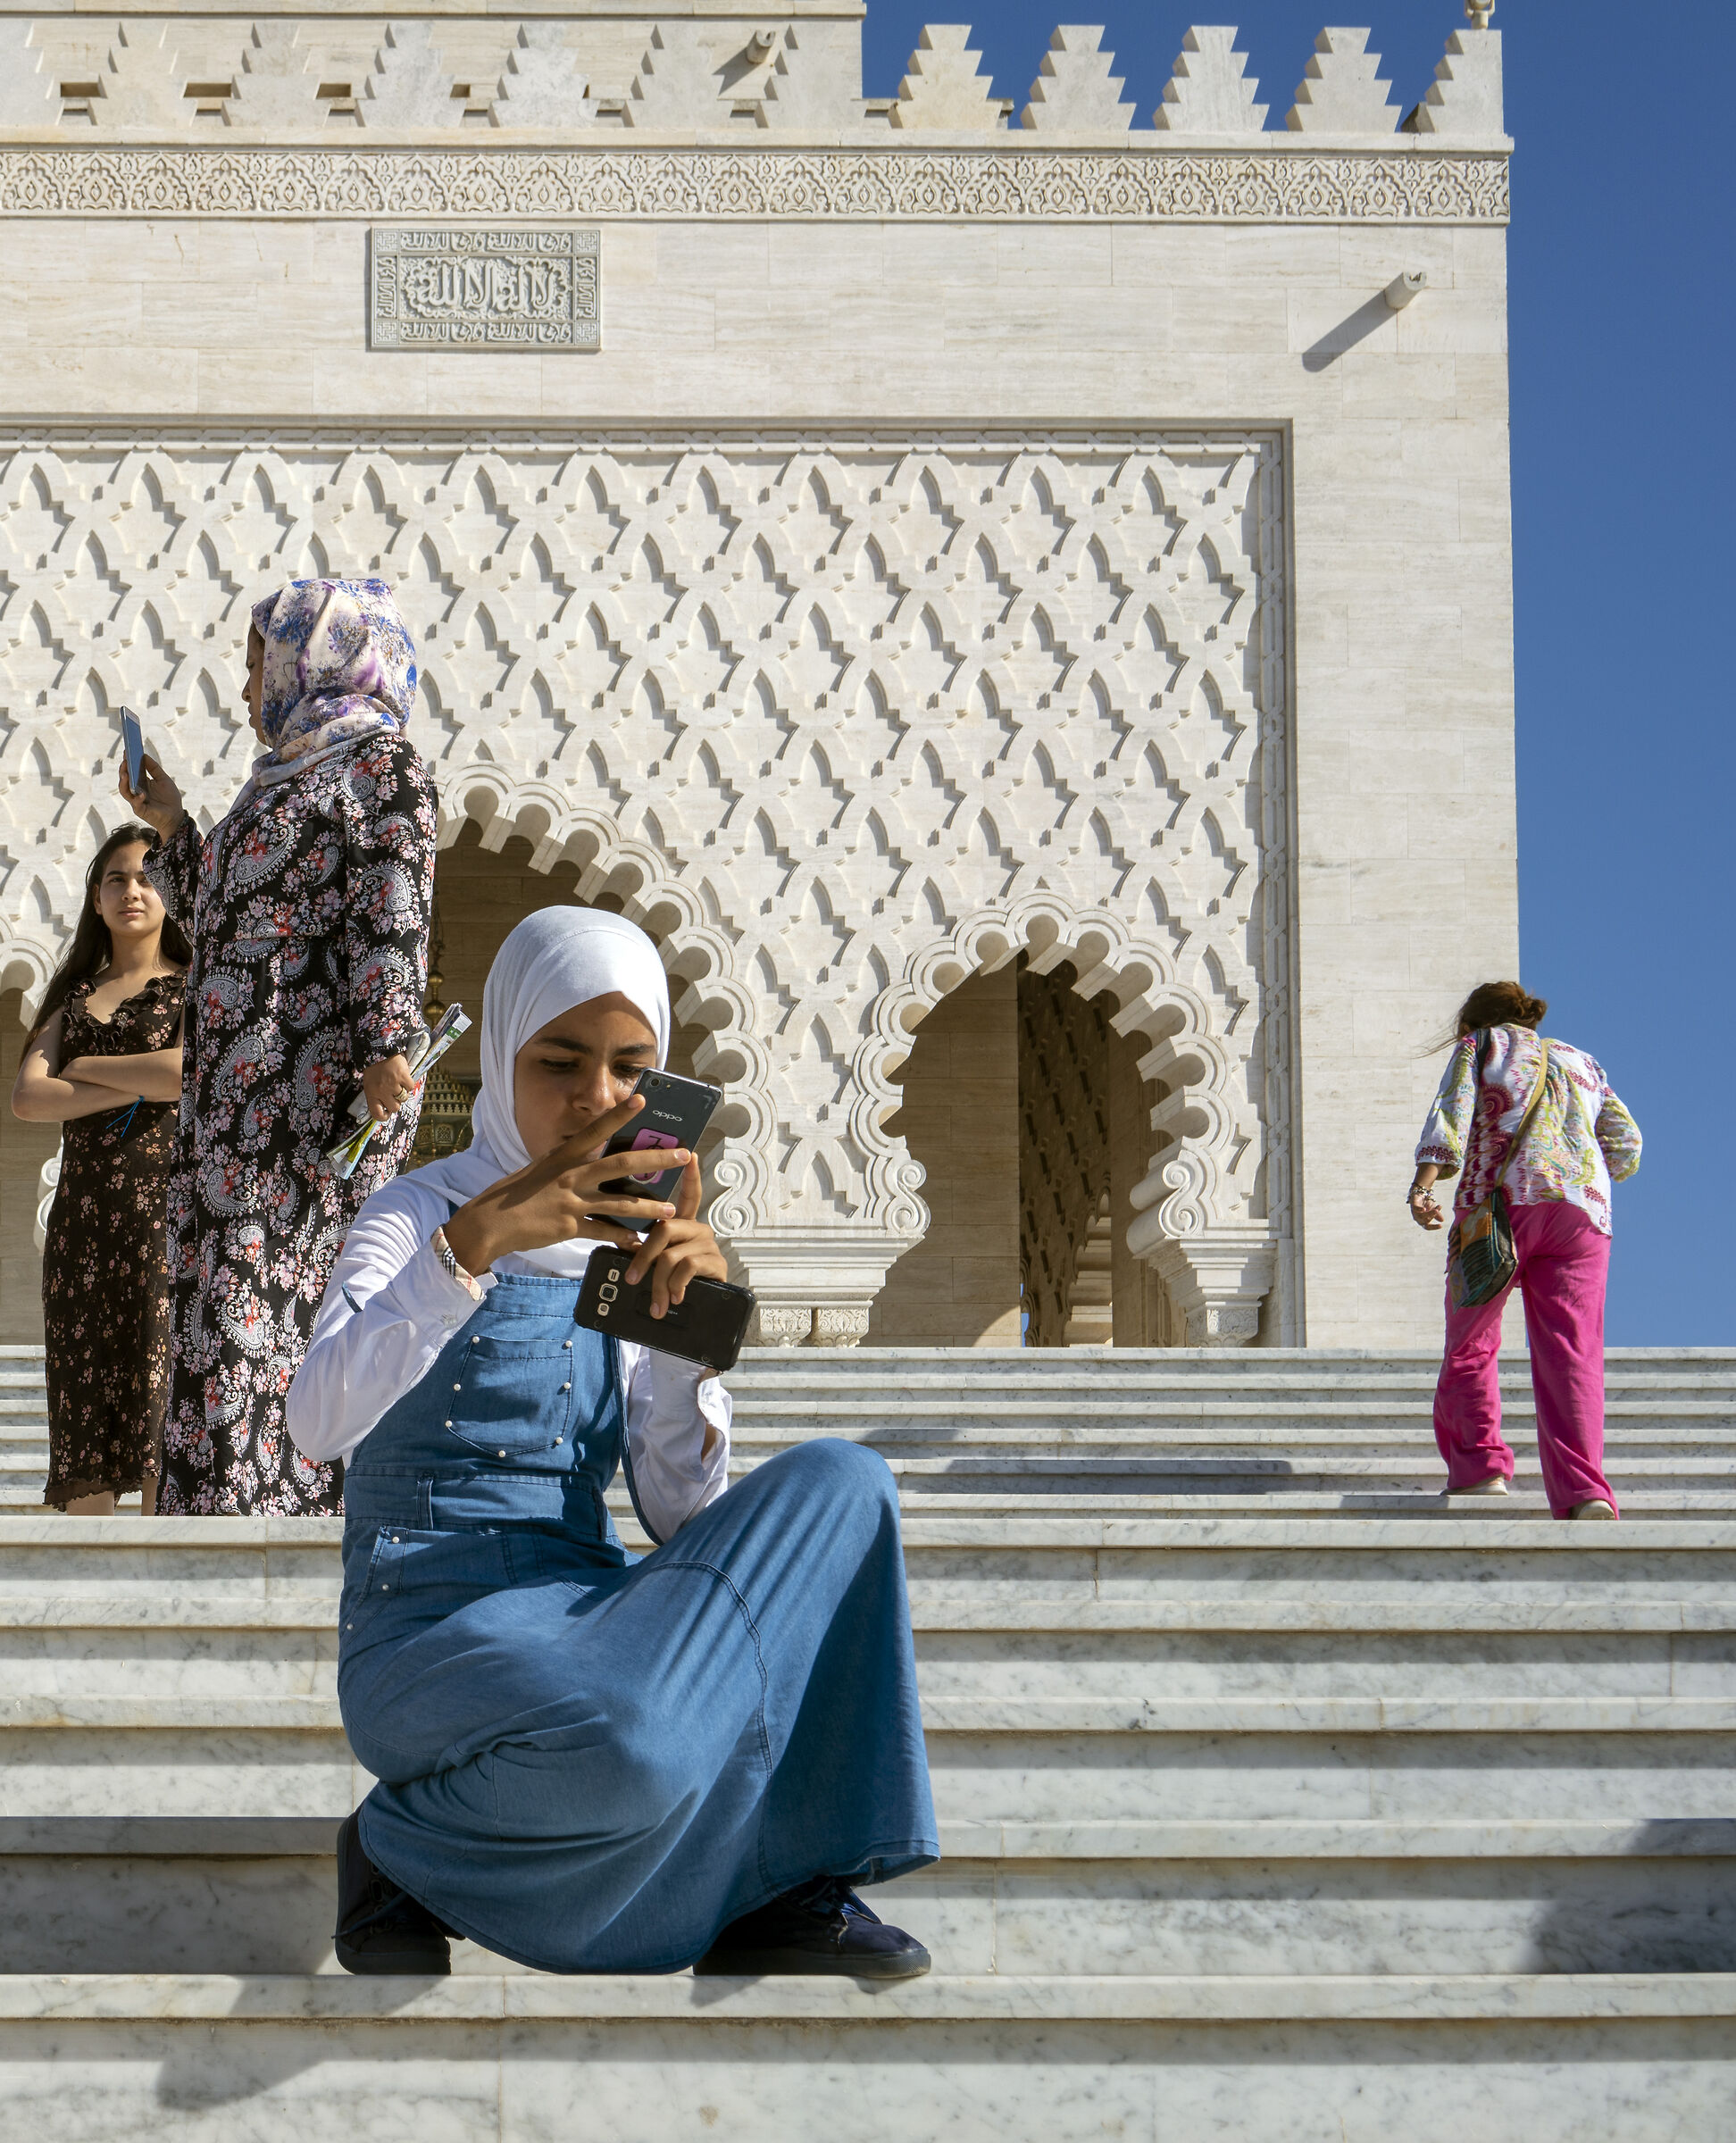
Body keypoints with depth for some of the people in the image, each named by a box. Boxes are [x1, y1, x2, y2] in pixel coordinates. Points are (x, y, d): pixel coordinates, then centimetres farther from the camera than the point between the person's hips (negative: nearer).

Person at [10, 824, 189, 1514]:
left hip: (163, 1205, -4)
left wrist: (86, 1066, 0)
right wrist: (134, 1088, -8)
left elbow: (193, 1071, -13)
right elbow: (26, 1097, 4)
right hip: (81, 1215, 4)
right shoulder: (73, 995, 19)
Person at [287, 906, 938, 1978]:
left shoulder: (626, 1253, 14)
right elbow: (320, 1425, -21)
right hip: (434, 1636, -5)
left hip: (587, 1623, 5)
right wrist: (474, 1240, -33)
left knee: (839, 1484, -19)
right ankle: (407, 1844, -7)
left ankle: (783, 1886, -15)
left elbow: (688, 1518, 4)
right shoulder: (416, 1217, 0)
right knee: (631, 1750, -39)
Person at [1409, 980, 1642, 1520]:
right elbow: (1626, 1146, 21)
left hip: (1502, 1198, -3)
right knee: (1571, 1354, -5)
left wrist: (1424, 1183, -14)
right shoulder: (1582, 1064, 29)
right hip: (1582, 1211, 3)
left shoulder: (1479, 1047, 17)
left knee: (1469, 1342, 13)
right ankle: (1584, 1490, -21)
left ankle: (1479, 1467, 3)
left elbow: (1452, 1115, -2)